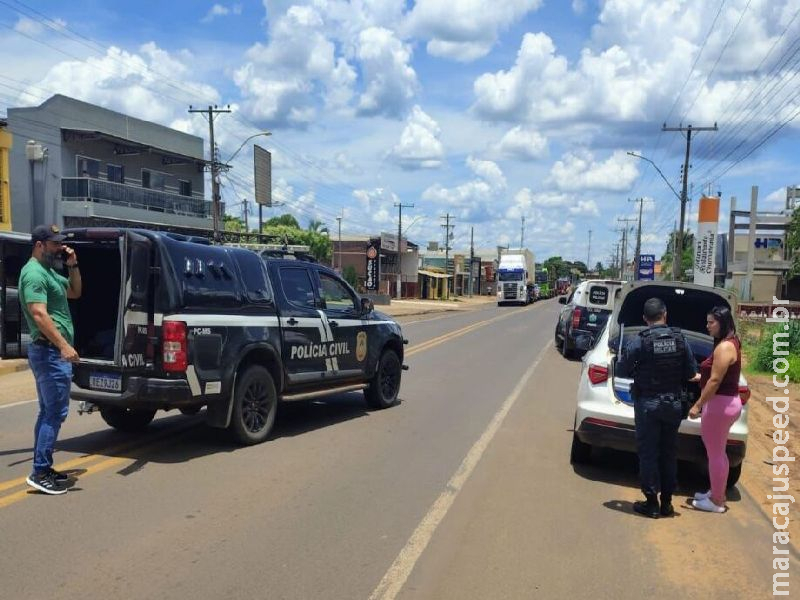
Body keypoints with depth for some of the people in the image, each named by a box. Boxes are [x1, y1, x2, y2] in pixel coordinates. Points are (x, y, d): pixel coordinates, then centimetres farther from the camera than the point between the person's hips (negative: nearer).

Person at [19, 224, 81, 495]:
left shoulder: (48, 271, 16)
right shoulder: (34, 272, -14)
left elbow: (75, 292, 26)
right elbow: (39, 314, -24)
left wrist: (73, 266, 11)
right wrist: (64, 346, -29)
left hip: (51, 351, 11)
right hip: (50, 351, -11)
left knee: (48, 411, 14)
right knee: (56, 413, -9)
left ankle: (42, 468, 21)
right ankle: (40, 472, -5)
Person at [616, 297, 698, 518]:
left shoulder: (638, 341, -14)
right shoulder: (680, 339, -3)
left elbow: (621, 371, -8)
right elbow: (692, 372, 2)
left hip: (647, 404, -4)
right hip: (673, 403, 4)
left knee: (648, 453, 6)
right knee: (669, 453, 15)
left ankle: (652, 502, 11)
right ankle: (667, 502, 23)